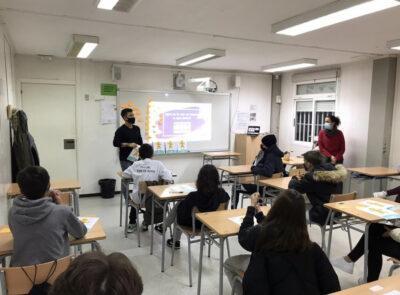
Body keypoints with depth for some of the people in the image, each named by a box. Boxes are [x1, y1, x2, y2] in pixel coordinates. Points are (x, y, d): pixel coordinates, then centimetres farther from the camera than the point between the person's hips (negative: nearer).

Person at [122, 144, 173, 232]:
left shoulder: (135, 164, -5)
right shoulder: (158, 164, -10)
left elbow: (124, 174, 5)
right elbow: (169, 179, -16)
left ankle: (132, 224, 47)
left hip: (138, 198, 2)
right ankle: (146, 223, 39)